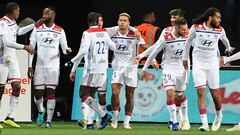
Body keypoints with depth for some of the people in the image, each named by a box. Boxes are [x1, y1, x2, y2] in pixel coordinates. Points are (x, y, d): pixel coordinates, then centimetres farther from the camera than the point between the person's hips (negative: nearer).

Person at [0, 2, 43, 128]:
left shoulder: (12, 22, 9)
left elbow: (19, 31, 32)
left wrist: (34, 25, 33)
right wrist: (25, 47, -25)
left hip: (12, 58, 8)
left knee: (17, 86, -2)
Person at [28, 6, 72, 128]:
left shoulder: (59, 31, 5)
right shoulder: (37, 29, 6)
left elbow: (64, 48, 6)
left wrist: (67, 50, -19)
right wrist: (30, 66, 1)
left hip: (53, 66, -1)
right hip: (40, 65, 1)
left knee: (51, 92, -4)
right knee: (38, 92, -1)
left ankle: (49, 120, -1)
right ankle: (41, 111, 29)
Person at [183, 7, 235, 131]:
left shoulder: (220, 30, 0)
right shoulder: (196, 28, -6)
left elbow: (224, 39, 24)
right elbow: (188, 41, 11)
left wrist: (228, 48, 42)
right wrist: (185, 58, 19)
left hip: (213, 64, 2)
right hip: (198, 64, -2)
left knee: (215, 93, 3)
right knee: (201, 93, -12)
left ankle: (219, 116, 31)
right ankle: (204, 123, -15)